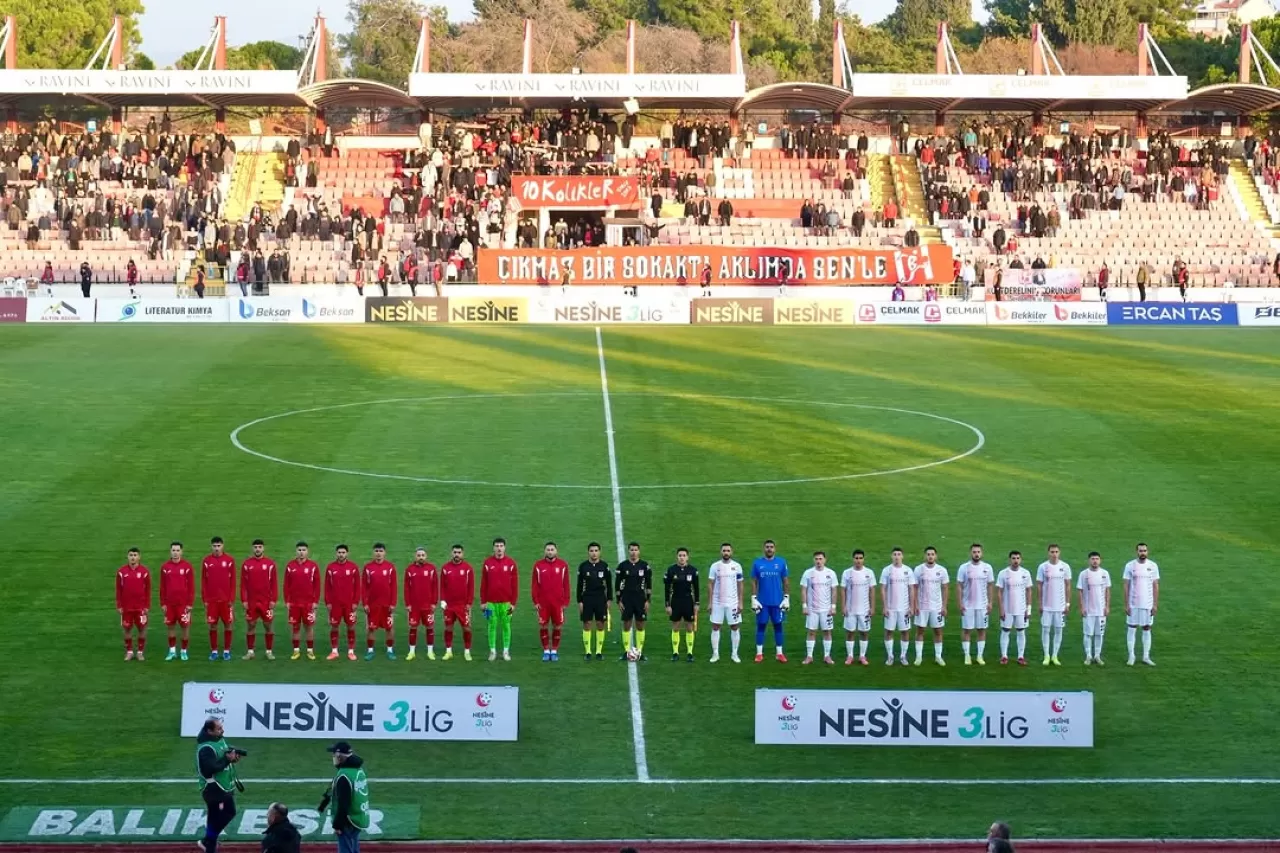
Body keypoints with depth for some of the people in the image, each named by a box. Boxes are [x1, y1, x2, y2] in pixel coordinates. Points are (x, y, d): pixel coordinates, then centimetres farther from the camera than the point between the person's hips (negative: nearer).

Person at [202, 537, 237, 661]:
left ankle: (226, 651, 12)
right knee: (212, 625, 4)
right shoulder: (207, 561, 3)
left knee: (228, 624, 2)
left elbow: (233, 580, 1)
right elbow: (203, 581, 5)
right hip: (211, 599, 1)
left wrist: (232, 598, -4)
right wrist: (205, 599, 0)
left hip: (226, 599, -1)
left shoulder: (230, 560, 0)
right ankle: (213, 651, 12)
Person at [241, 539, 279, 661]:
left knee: (268, 626, 3)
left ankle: (269, 651, 11)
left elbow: (274, 583, 1)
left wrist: (273, 600, -4)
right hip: (251, 601, 1)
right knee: (251, 626, 5)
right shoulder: (246, 563, 3)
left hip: (266, 601, -1)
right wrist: (244, 600, -2)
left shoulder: (270, 563, 1)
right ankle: (250, 651, 13)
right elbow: (243, 583, 3)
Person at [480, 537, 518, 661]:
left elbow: (515, 584, 2)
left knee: (506, 626, 4)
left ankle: (506, 651, 10)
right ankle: (492, 651, 10)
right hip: (491, 602, 0)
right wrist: (483, 602, 2)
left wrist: (513, 602, -2)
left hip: (506, 602, 0)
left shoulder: (511, 563, 2)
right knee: (492, 626, 3)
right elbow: (483, 584, 5)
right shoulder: (487, 563, 3)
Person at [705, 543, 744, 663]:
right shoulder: (715, 566, -1)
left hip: (733, 603, 0)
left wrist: (740, 603, -1)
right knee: (715, 627, 2)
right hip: (717, 603, 0)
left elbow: (740, 585, 3)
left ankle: (734, 654, 13)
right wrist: (709, 603, -3)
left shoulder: (737, 566, 0)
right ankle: (715, 654, 11)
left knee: (735, 627, 3)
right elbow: (710, 585, 1)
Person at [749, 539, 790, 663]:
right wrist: (754, 599, -3)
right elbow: (754, 582, 3)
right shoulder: (757, 563, 1)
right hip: (762, 601, 0)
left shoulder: (781, 562, 1)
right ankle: (759, 653, 9)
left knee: (778, 625, 6)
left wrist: (787, 598, 0)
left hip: (777, 601, 0)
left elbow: (785, 581, 5)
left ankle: (779, 653, 12)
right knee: (761, 625, 4)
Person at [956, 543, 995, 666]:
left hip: (982, 605, 2)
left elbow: (990, 586, 6)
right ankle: (967, 656, 11)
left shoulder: (987, 567, 0)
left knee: (982, 630, 5)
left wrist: (990, 602, 2)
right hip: (968, 605, -2)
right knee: (966, 629, 2)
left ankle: (980, 656, 13)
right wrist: (960, 604, -8)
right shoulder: (964, 568, -6)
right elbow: (959, 586, -3)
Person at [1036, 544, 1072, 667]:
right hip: (1046, 606, -1)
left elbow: (1068, 586, 5)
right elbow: (1039, 586, 2)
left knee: (1058, 630, 4)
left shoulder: (1065, 567, 1)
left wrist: (1068, 603, 1)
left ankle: (1055, 656, 12)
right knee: (1045, 629, 1)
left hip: (1060, 605, 1)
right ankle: (1046, 656, 8)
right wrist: (1040, 604, -2)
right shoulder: (1043, 567, -2)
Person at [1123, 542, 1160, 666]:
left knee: (1147, 629, 7)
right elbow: (1126, 586, -2)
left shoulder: (1153, 566, 0)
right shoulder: (1130, 565, -4)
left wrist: (1155, 604, -1)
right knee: (1132, 629, 2)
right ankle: (1131, 656, 9)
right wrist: (1126, 605, -6)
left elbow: (1156, 586, 4)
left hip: (1148, 604, 1)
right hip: (1133, 604, -1)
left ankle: (1146, 657, 13)